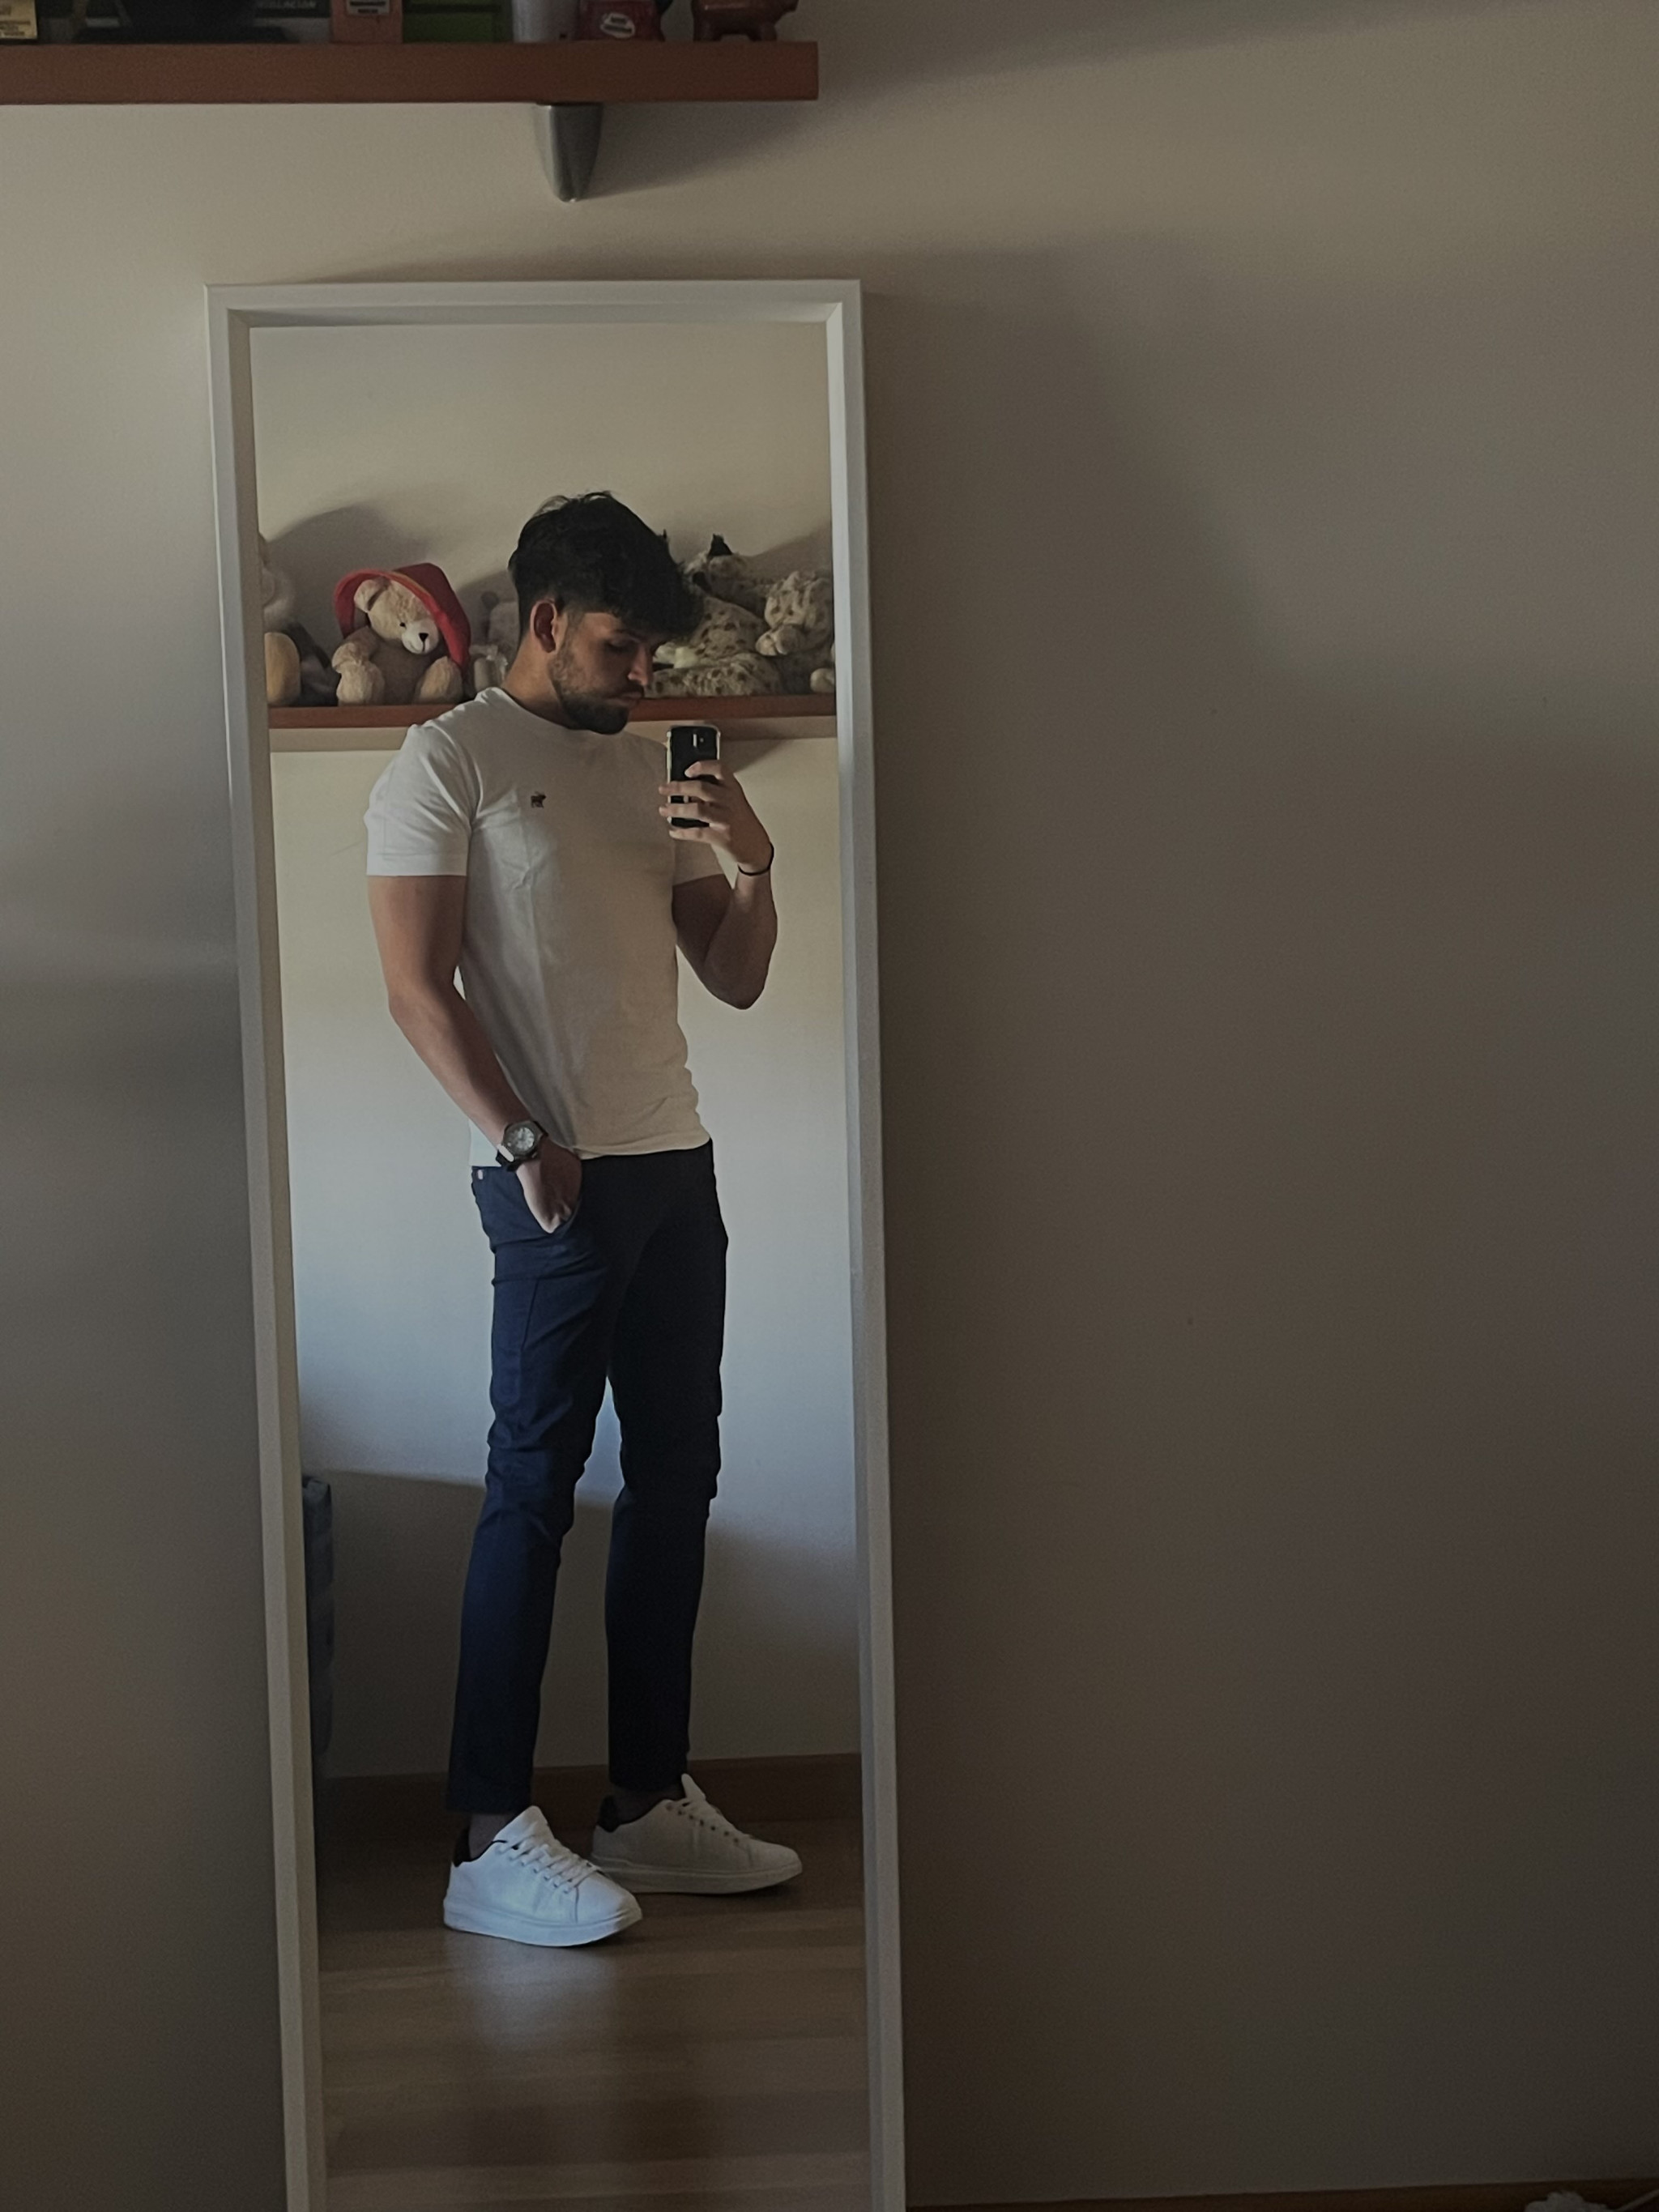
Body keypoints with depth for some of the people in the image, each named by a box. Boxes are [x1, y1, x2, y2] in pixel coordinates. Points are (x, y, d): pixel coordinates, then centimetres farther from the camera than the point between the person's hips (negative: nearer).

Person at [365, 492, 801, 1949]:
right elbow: (418, 984, -10)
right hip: (559, 1179, -7)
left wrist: (755, 861, 0)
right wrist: (521, 1142, -16)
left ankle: (650, 1803, 18)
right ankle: (492, 1838, -2)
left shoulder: (646, 772, 18)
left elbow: (736, 978, 17)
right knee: (535, 1486, -7)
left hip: (678, 1168, 8)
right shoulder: (451, 762, -3)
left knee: (675, 1479, 8)